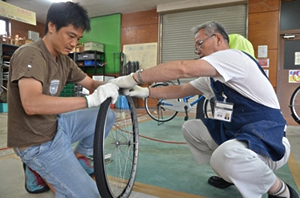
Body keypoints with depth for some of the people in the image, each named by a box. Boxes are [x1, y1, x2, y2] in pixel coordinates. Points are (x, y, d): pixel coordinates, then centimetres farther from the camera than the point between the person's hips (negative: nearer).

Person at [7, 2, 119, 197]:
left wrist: (113, 85, -18)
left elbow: (91, 83, 5)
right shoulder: (30, 54, -22)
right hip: (38, 142, -8)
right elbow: (31, 104, -36)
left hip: (55, 126, 8)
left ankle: (79, 157, 17)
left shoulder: (64, 60, 2)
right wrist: (90, 100, -39)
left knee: (107, 116, 2)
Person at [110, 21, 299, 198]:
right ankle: (232, 172, 18)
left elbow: (182, 68, -29)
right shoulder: (213, 74, 13)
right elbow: (181, 90, 11)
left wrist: (134, 77, -24)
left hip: (268, 137, -9)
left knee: (225, 157, -38)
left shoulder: (233, 56, -17)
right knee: (190, 128, 9)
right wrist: (146, 91, 0)